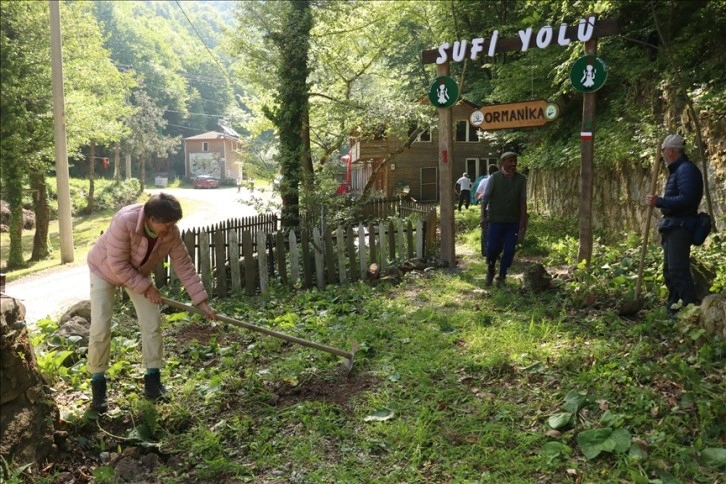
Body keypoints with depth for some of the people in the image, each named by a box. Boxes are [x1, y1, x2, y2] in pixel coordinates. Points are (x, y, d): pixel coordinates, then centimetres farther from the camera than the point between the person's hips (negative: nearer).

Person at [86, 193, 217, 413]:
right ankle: (98, 384, 6)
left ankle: (152, 380, 9)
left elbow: (184, 266, -16)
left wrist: (202, 302, -18)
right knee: (100, 328, -11)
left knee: (152, 322, -3)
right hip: (104, 270, -4)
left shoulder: (171, 233, -26)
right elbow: (118, 265, -33)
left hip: (138, 273, 4)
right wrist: (146, 287, -27)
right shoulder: (125, 222, -41)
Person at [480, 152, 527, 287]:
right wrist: (483, 217, -13)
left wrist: (523, 220, -2)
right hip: (495, 220, -2)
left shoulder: (521, 179, 1)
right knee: (492, 248, -1)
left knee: (509, 251, 3)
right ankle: (490, 269, 28)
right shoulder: (494, 178, -4)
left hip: (514, 221, 2)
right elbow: (485, 198, -5)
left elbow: (523, 201, 2)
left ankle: (501, 277, 18)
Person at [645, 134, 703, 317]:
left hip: (680, 227, -11)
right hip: (673, 226, 11)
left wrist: (659, 202, -25)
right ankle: (673, 308, 24)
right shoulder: (676, 170, 18)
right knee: (669, 270, 16)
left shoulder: (686, 170, -15)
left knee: (678, 270, -14)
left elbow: (687, 199, -25)